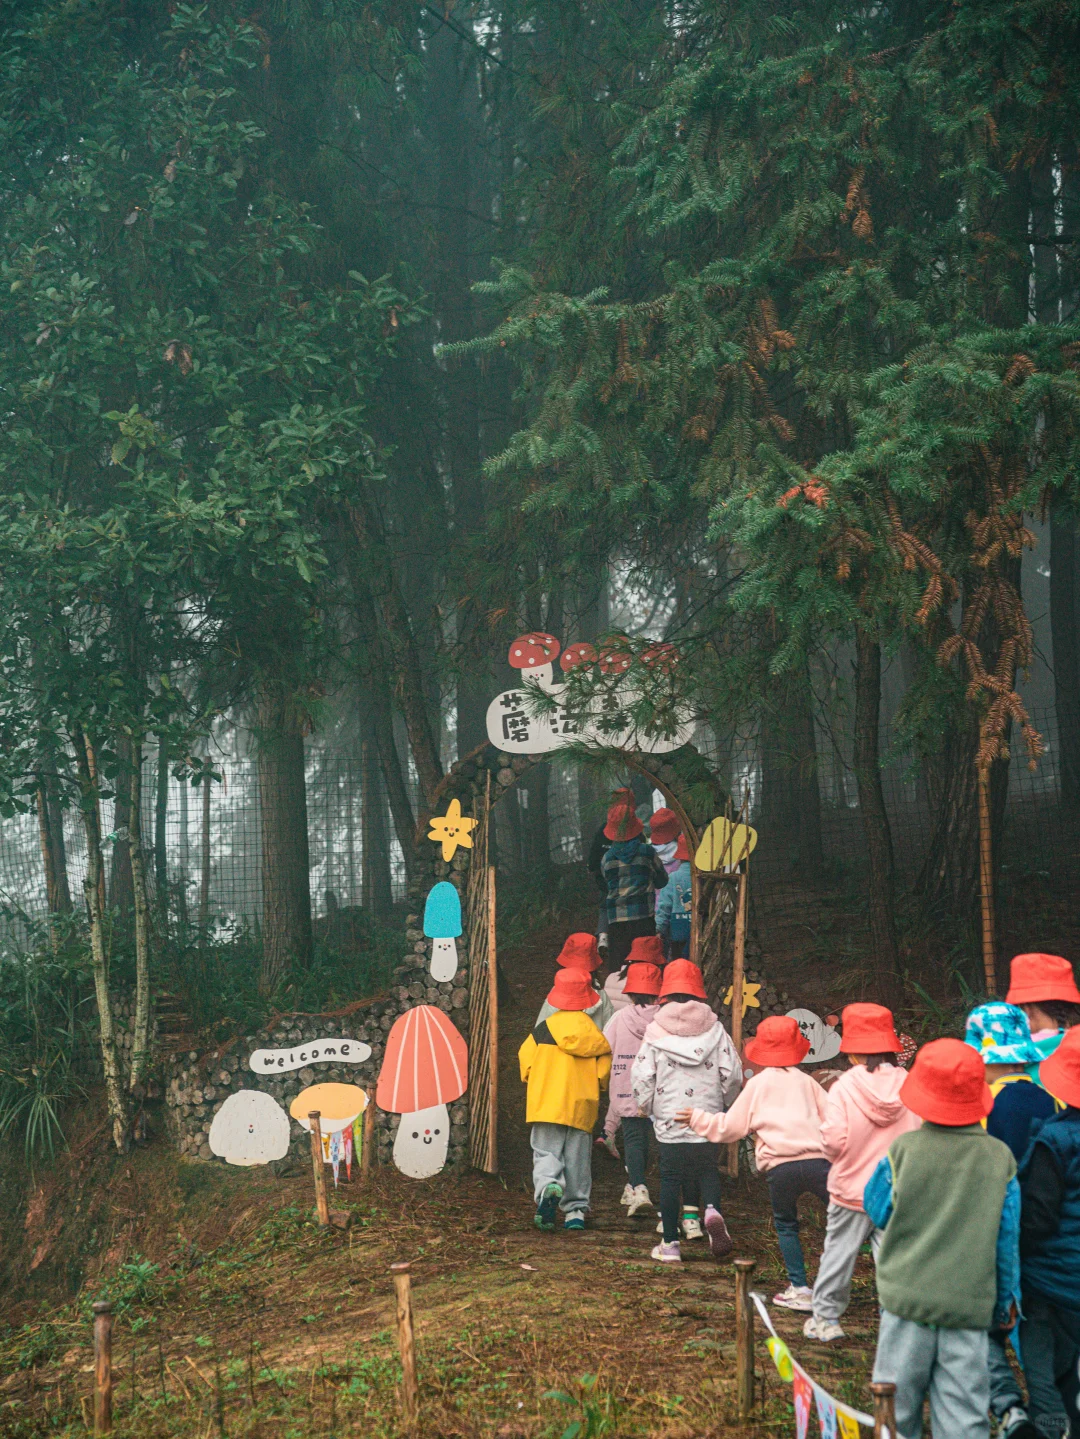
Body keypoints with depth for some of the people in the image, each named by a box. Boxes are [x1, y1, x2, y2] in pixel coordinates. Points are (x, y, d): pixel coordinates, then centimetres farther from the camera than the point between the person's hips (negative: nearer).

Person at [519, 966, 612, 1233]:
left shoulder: (544, 1028, -2)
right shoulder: (593, 1031, 1)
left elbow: (526, 1056, 2)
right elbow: (605, 1062, 3)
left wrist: (532, 1081, 20)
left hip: (547, 1103, -2)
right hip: (582, 1105, 2)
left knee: (546, 1153, -1)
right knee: (578, 1159, 11)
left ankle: (548, 1187, -31)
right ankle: (576, 1209, 11)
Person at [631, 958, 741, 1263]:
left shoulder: (656, 1032, -3)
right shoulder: (715, 1030, 1)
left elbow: (641, 1077, -4)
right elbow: (733, 1073, 1)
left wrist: (645, 1106, 14)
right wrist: (723, 1101, 19)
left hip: (669, 1119, -1)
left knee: (670, 1177, 6)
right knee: (707, 1169, 16)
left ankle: (670, 1245, 10)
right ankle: (712, 1210, -14)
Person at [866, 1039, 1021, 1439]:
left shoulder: (903, 1150, -10)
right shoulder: (999, 1158, -4)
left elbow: (877, 1212, 5)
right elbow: (1007, 1239, 4)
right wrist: (1005, 1301, 18)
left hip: (908, 1298, -1)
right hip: (970, 1305, 1)